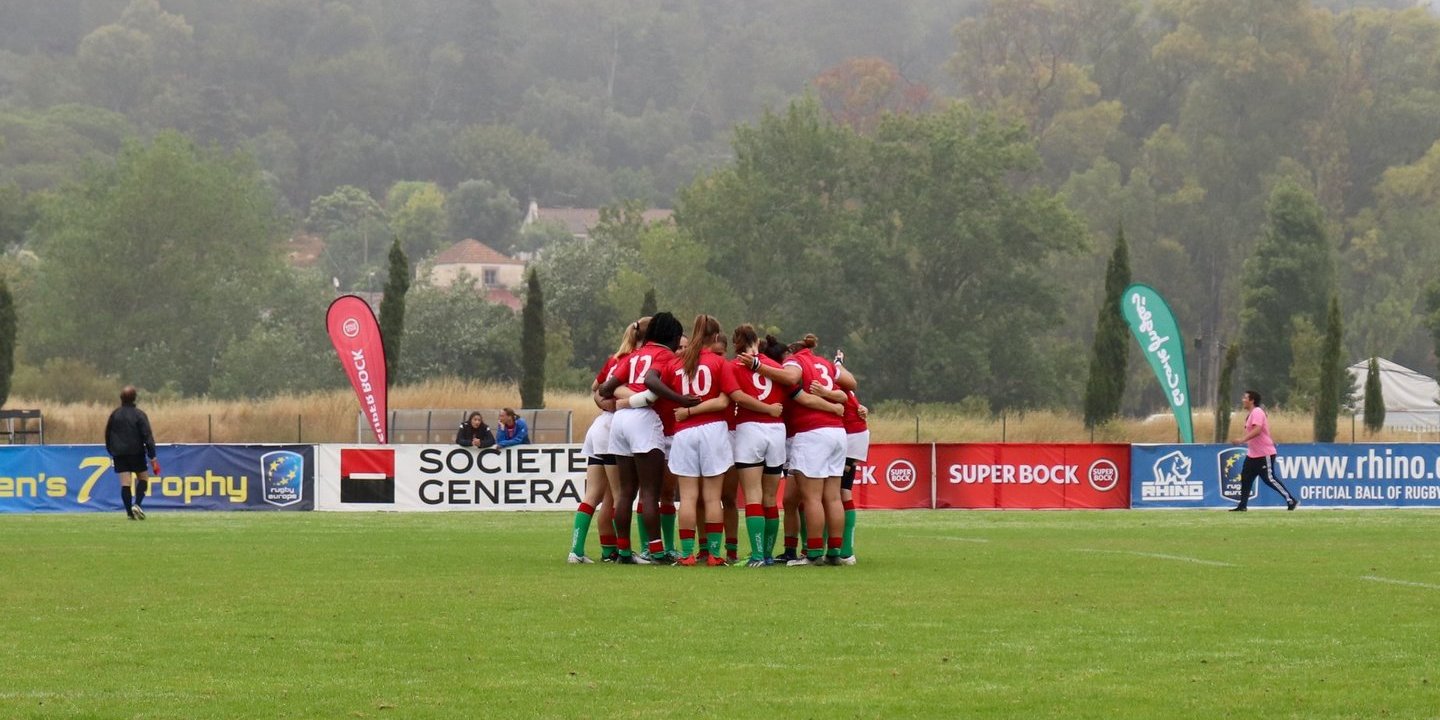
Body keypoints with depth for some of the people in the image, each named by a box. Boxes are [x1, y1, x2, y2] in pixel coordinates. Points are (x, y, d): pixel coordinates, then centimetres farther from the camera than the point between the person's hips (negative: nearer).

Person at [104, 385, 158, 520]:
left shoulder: (115, 414, 5)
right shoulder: (139, 414, -7)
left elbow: (108, 434, 13)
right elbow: (147, 436, -10)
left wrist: (111, 452, 26)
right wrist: (152, 456, -9)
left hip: (119, 453, 3)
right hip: (136, 453, -3)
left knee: (125, 482, 0)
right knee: (143, 478, 10)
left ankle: (129, 512, -5)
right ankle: (137, 504, -10)